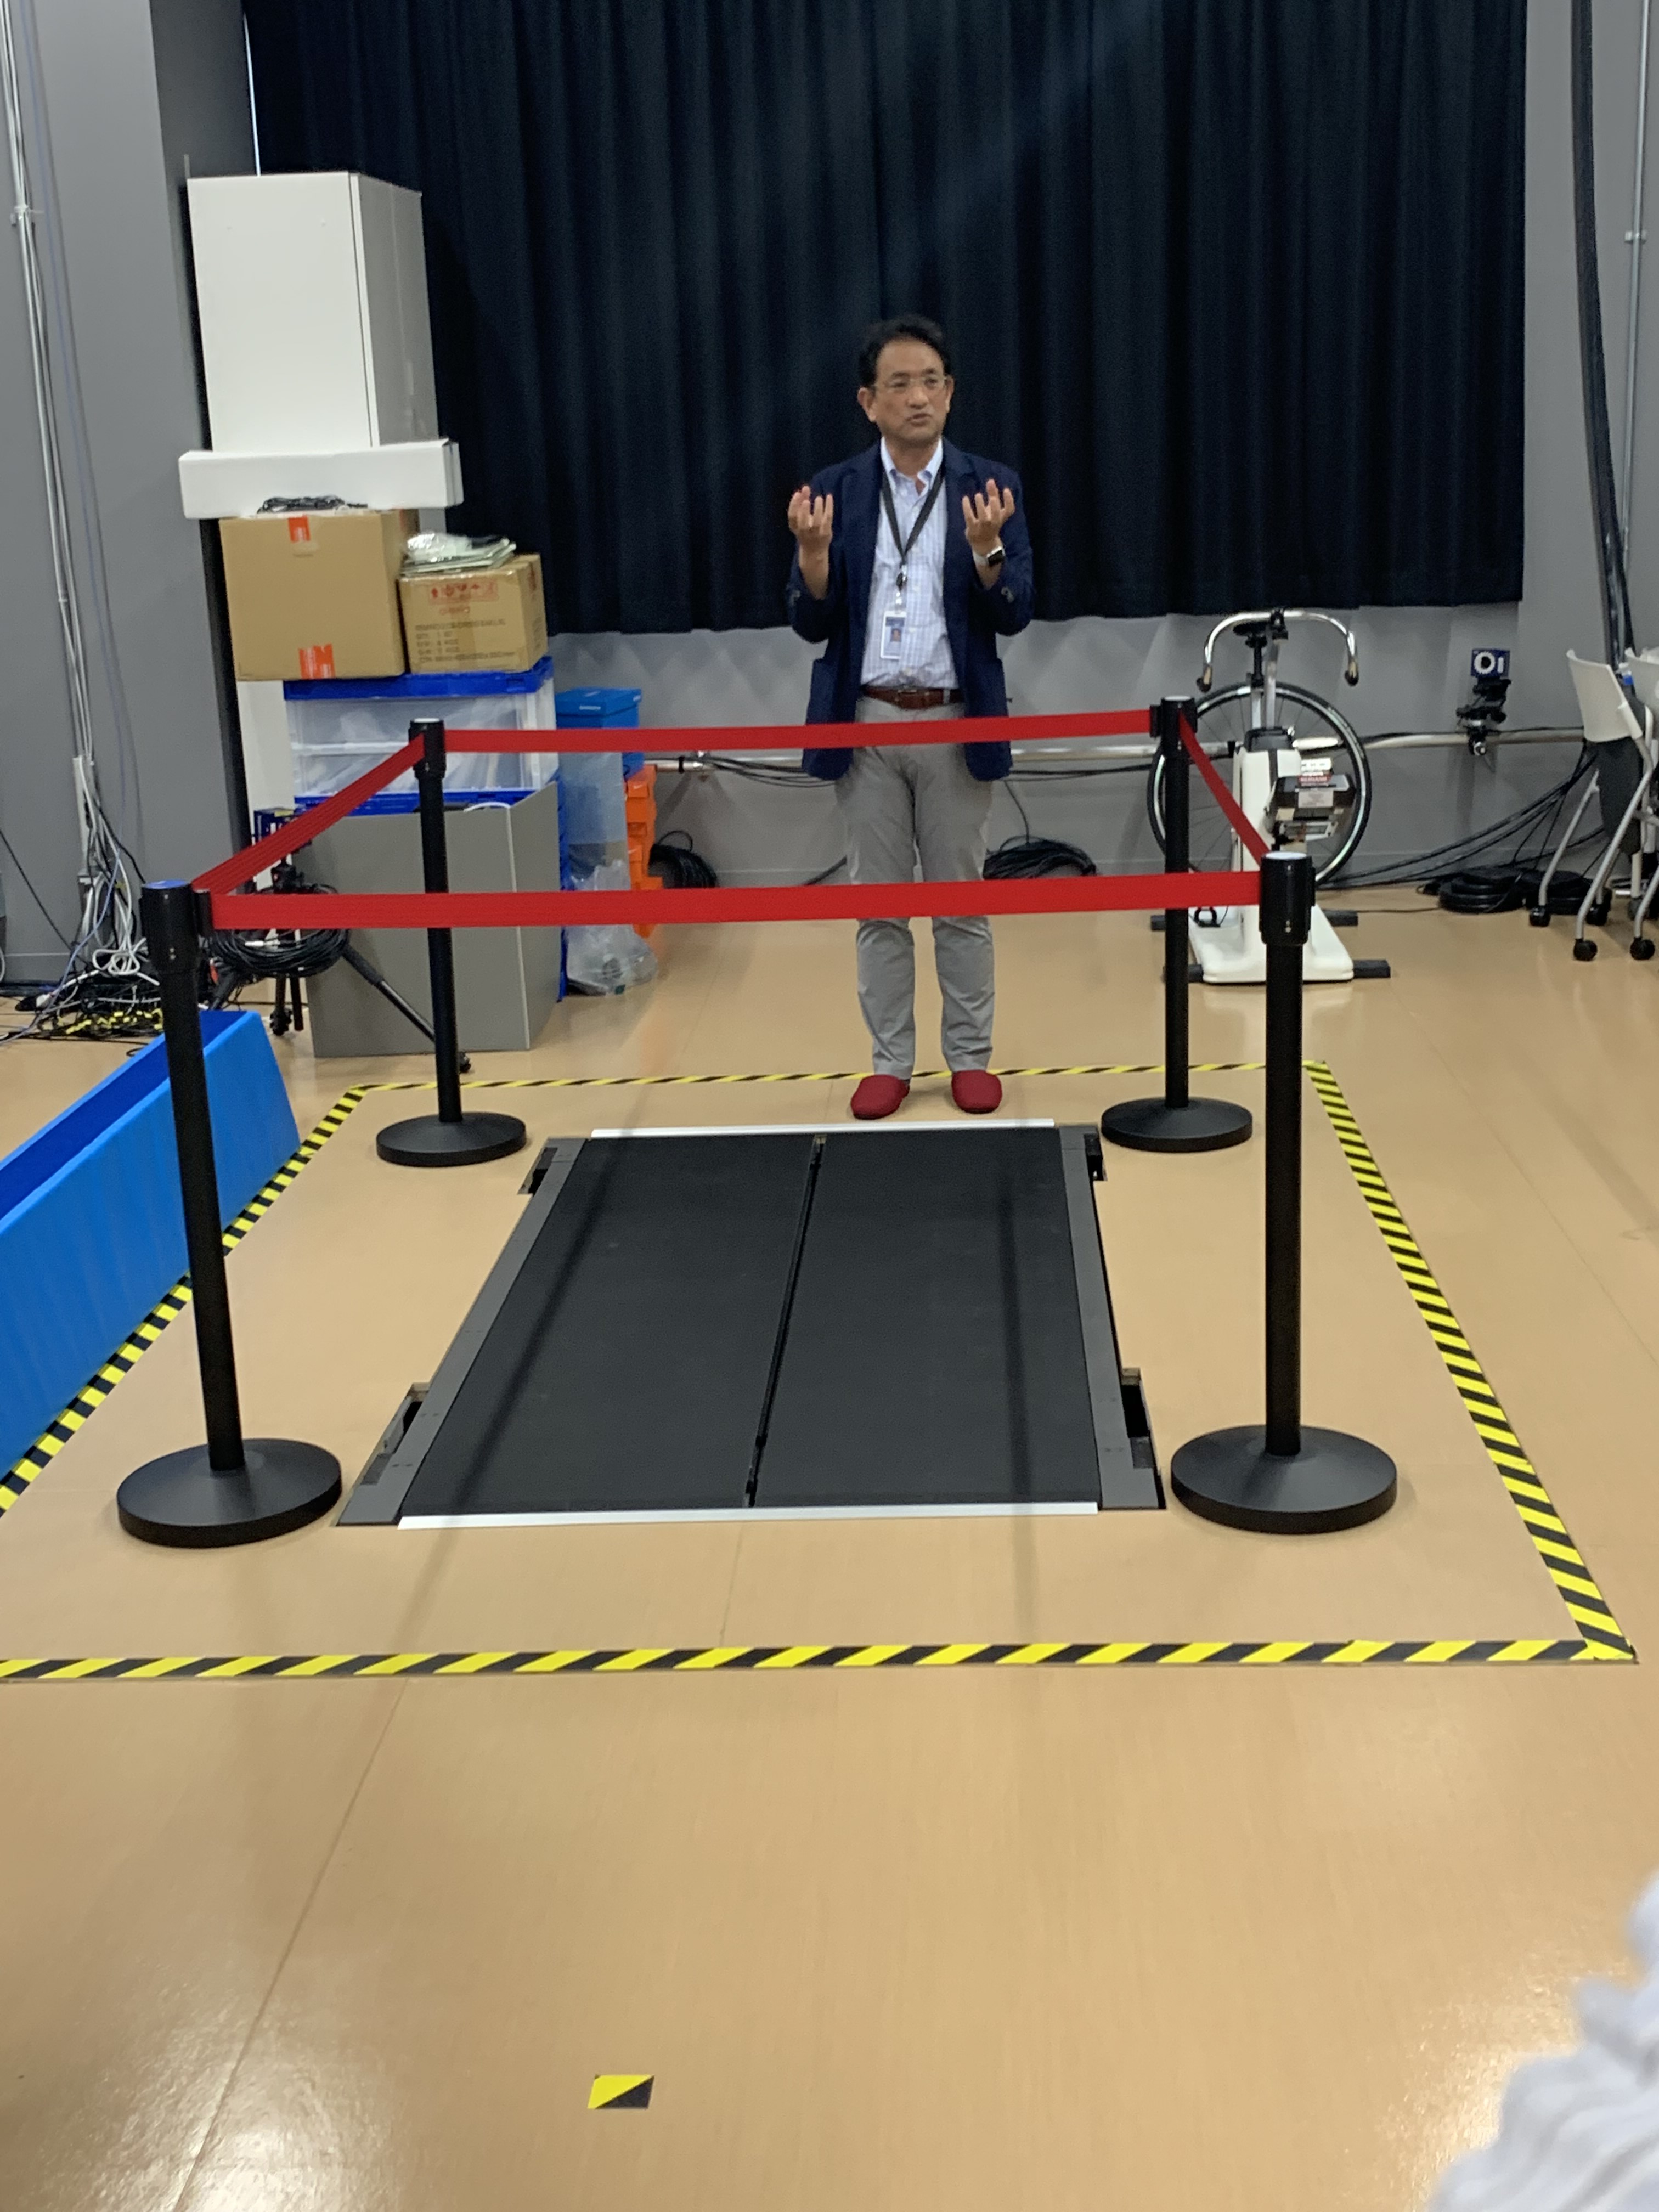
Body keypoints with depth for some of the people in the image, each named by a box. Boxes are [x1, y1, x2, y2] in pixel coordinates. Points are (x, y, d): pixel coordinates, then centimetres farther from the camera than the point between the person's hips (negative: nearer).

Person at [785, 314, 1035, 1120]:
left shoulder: (990, 486, -1)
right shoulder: (833, 492, 1)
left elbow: (1013, 615, -6)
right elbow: (812, 624, -1)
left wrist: (986, 547, -23)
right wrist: (814, 550, -19)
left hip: (956, 724, -1)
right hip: (864, 726, 1)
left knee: (961, 900, 8)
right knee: (877, 902, 8)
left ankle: (970, 1057, 20)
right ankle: (890, 1061, 19)